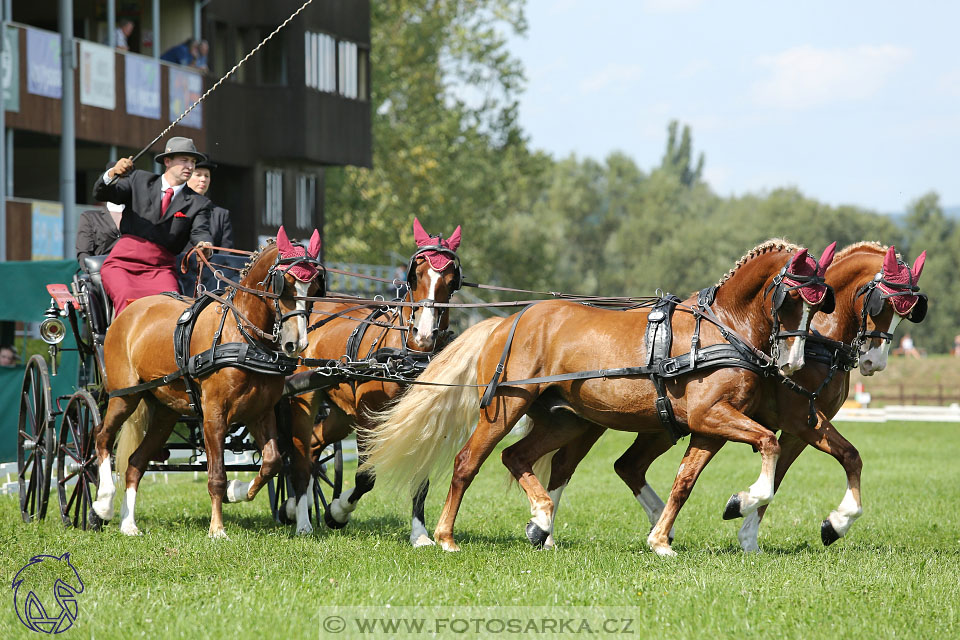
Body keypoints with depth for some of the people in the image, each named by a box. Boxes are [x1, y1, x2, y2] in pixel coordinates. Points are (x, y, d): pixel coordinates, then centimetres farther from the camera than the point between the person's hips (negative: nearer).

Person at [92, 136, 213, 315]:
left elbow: (200, 231, 1)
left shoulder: (198, 203, 16)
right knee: (127, 300, -31)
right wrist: (113, 174, -18)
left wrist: (204, 244, -25)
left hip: (160, 269, 1)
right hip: (123, 262, -1)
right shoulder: (139, 180, 14)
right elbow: (102, 194, 5)